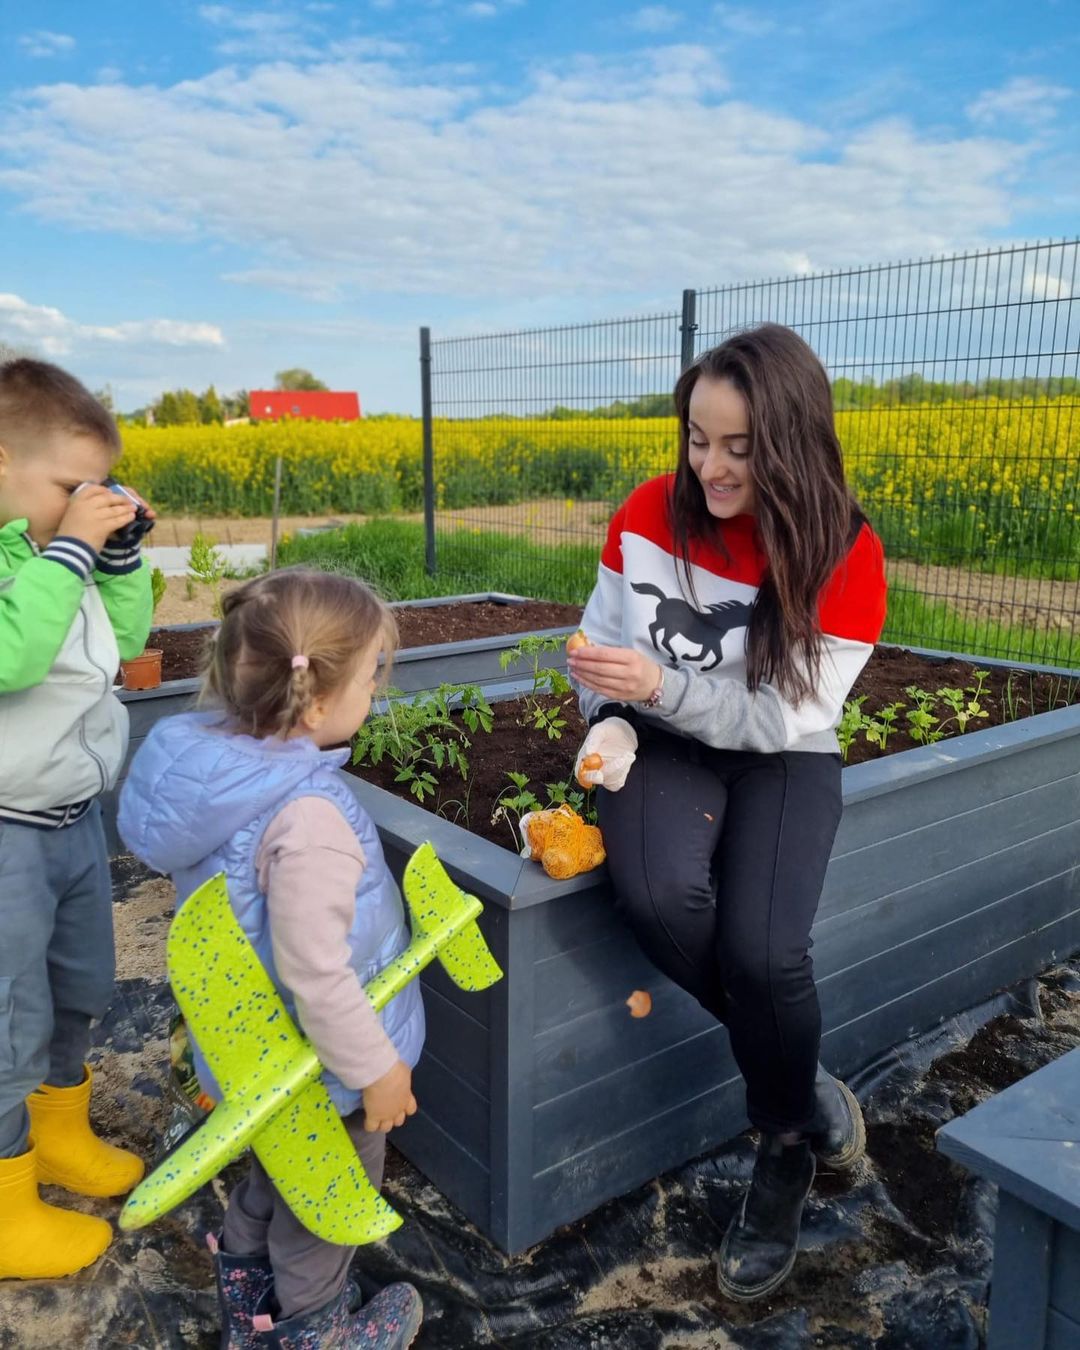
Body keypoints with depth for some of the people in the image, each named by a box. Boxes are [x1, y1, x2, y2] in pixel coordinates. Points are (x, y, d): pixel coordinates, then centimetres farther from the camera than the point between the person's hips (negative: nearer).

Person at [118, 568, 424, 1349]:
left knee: (272, 1177, 33)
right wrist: (376, 1066, -18)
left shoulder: (219, 763, -10)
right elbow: (316, 974, -33)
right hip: (317, 1065, -8)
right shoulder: (308, 819, -37)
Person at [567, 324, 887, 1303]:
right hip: (665, 743, 2)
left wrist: (658, 683, -29)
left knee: (764, 947, -27)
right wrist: (610, 724, -16)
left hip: (782, 760, -1)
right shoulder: (648, 513, -7)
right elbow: (602, 640, 4)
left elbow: (785, 715, -17)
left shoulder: (847, 556, -14)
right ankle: (804, 1085, 0)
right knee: (659, 895, -31)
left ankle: (786, 1145, 10)